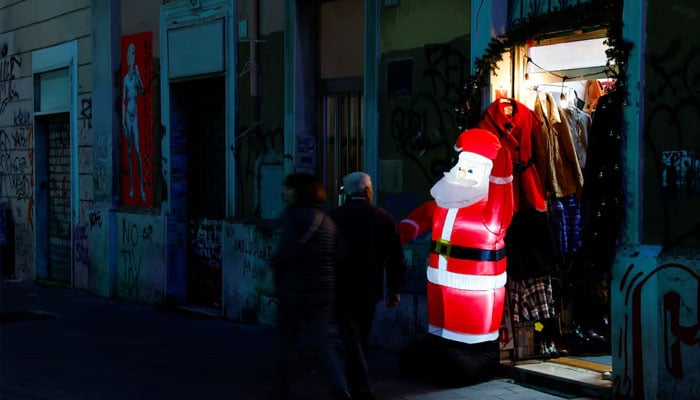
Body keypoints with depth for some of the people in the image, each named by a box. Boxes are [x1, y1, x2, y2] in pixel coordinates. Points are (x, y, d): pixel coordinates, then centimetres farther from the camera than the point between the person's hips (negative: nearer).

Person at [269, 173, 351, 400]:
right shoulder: (326, 220, 13)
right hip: (323, 290, 5)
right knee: (322, 343, 5)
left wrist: (272, 270, -5)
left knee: (286, 340, 11)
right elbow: (338, 255, 9)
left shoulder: (293, 215, -9)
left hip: (294, 288, -5)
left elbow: (287, 251, -19)